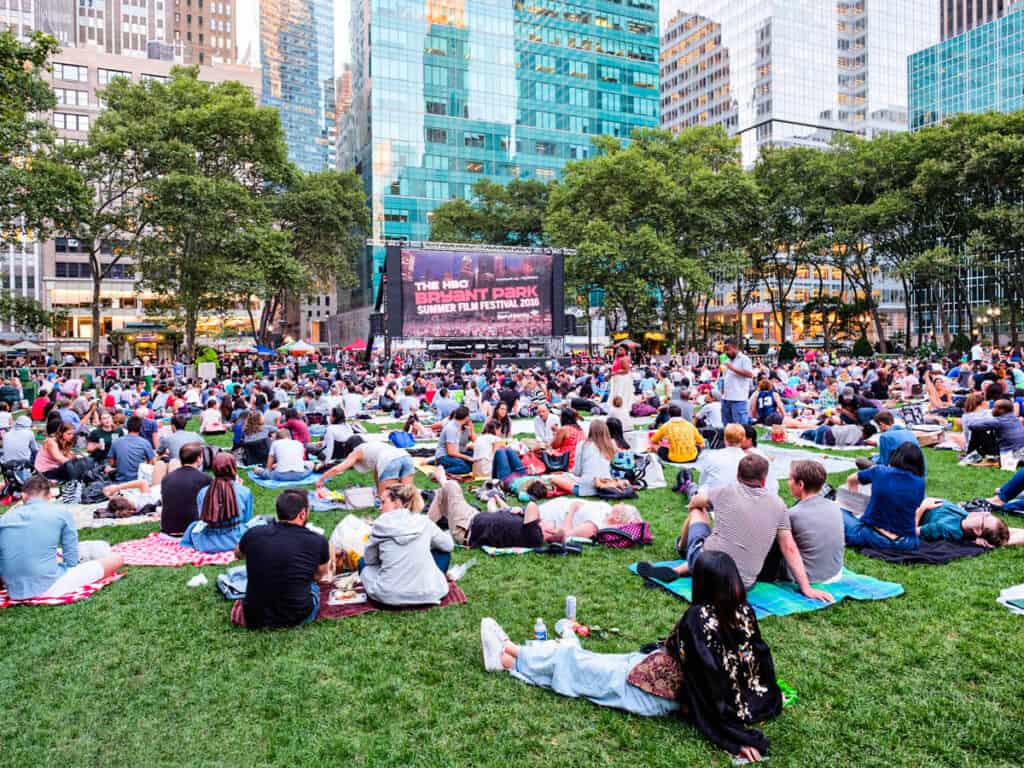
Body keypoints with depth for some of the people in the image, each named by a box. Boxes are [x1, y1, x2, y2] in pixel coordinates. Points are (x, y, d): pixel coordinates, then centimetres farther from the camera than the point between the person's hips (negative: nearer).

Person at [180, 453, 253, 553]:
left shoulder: (202, 492, -2)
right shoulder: (244, 492, -10)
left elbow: (202, 519, 10)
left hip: (207, 545, 4)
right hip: (235, 542, -4)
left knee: (193, 526, 33)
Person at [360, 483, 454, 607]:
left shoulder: (381, 523, -3)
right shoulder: (425, 522, 1)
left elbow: (369, 559, 8)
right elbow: (449, 545, 16)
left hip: (389, 596, 0)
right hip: (426, 594, 1)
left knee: (363, 562, 27)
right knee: (443, 552, 26)